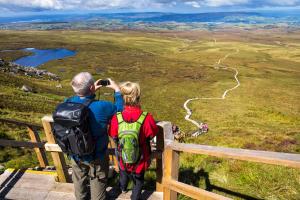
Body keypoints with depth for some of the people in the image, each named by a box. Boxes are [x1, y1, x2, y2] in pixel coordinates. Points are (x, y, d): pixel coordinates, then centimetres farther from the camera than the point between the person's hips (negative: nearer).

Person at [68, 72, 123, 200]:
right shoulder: (102, 107, -35)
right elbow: (120, 109, -15)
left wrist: (92, 92, 3)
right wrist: (117, 90, -4)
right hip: (96, 157, -4)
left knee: (79, 181, 31)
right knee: (98, 182, 24)